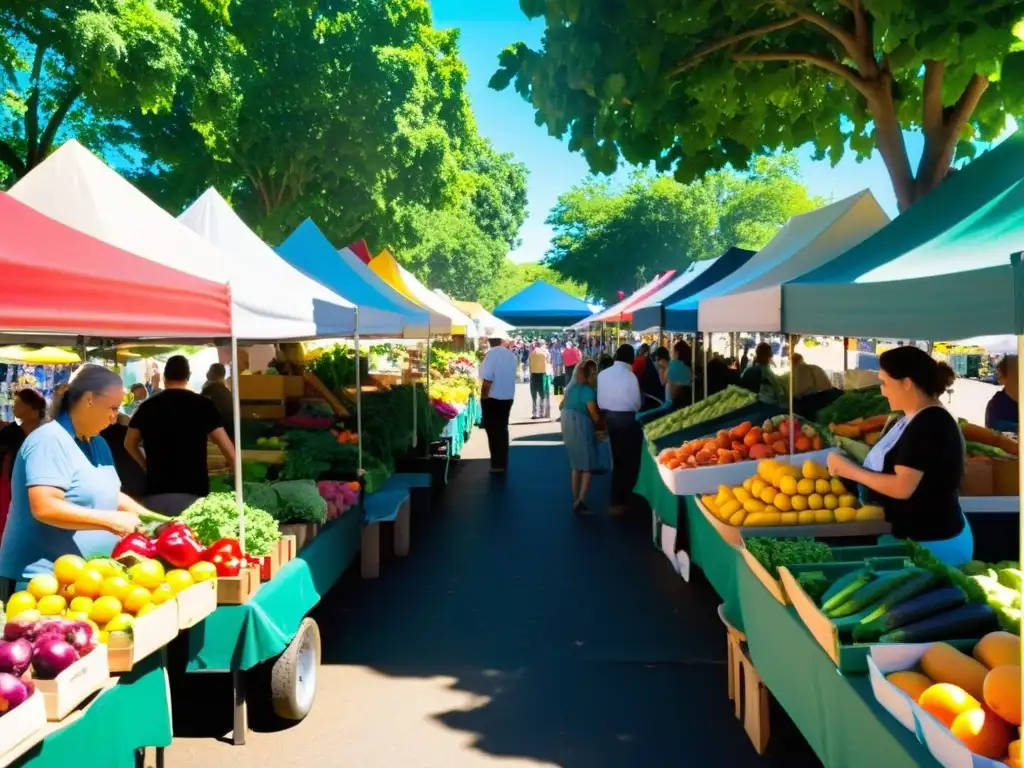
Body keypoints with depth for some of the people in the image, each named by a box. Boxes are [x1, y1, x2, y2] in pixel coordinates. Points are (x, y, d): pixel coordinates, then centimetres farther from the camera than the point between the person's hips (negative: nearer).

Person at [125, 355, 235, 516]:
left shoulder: (147, 406, 8)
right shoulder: (202, 404, -1)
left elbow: (130, 444, 21)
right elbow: (226, 447, -2)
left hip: (155, 492, 3)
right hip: (192, 492, -3)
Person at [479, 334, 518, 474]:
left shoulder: (491, 354, -17)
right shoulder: (512, 355, 4)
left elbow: (487, 380, -21)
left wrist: (483, 398, -13)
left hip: (493, 398, -6)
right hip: (508, 397, 7)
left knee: (493, 431, 2)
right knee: (502, 429, 16)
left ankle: (497, 465, 3)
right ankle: (503, 464, 22)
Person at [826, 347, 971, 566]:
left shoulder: (929, 424, -20)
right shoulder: (916, 420, 12)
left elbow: (902, 487, -25)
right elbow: (891, 466, 13)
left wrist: (851, 470, -17)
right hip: (917, 538, 9)